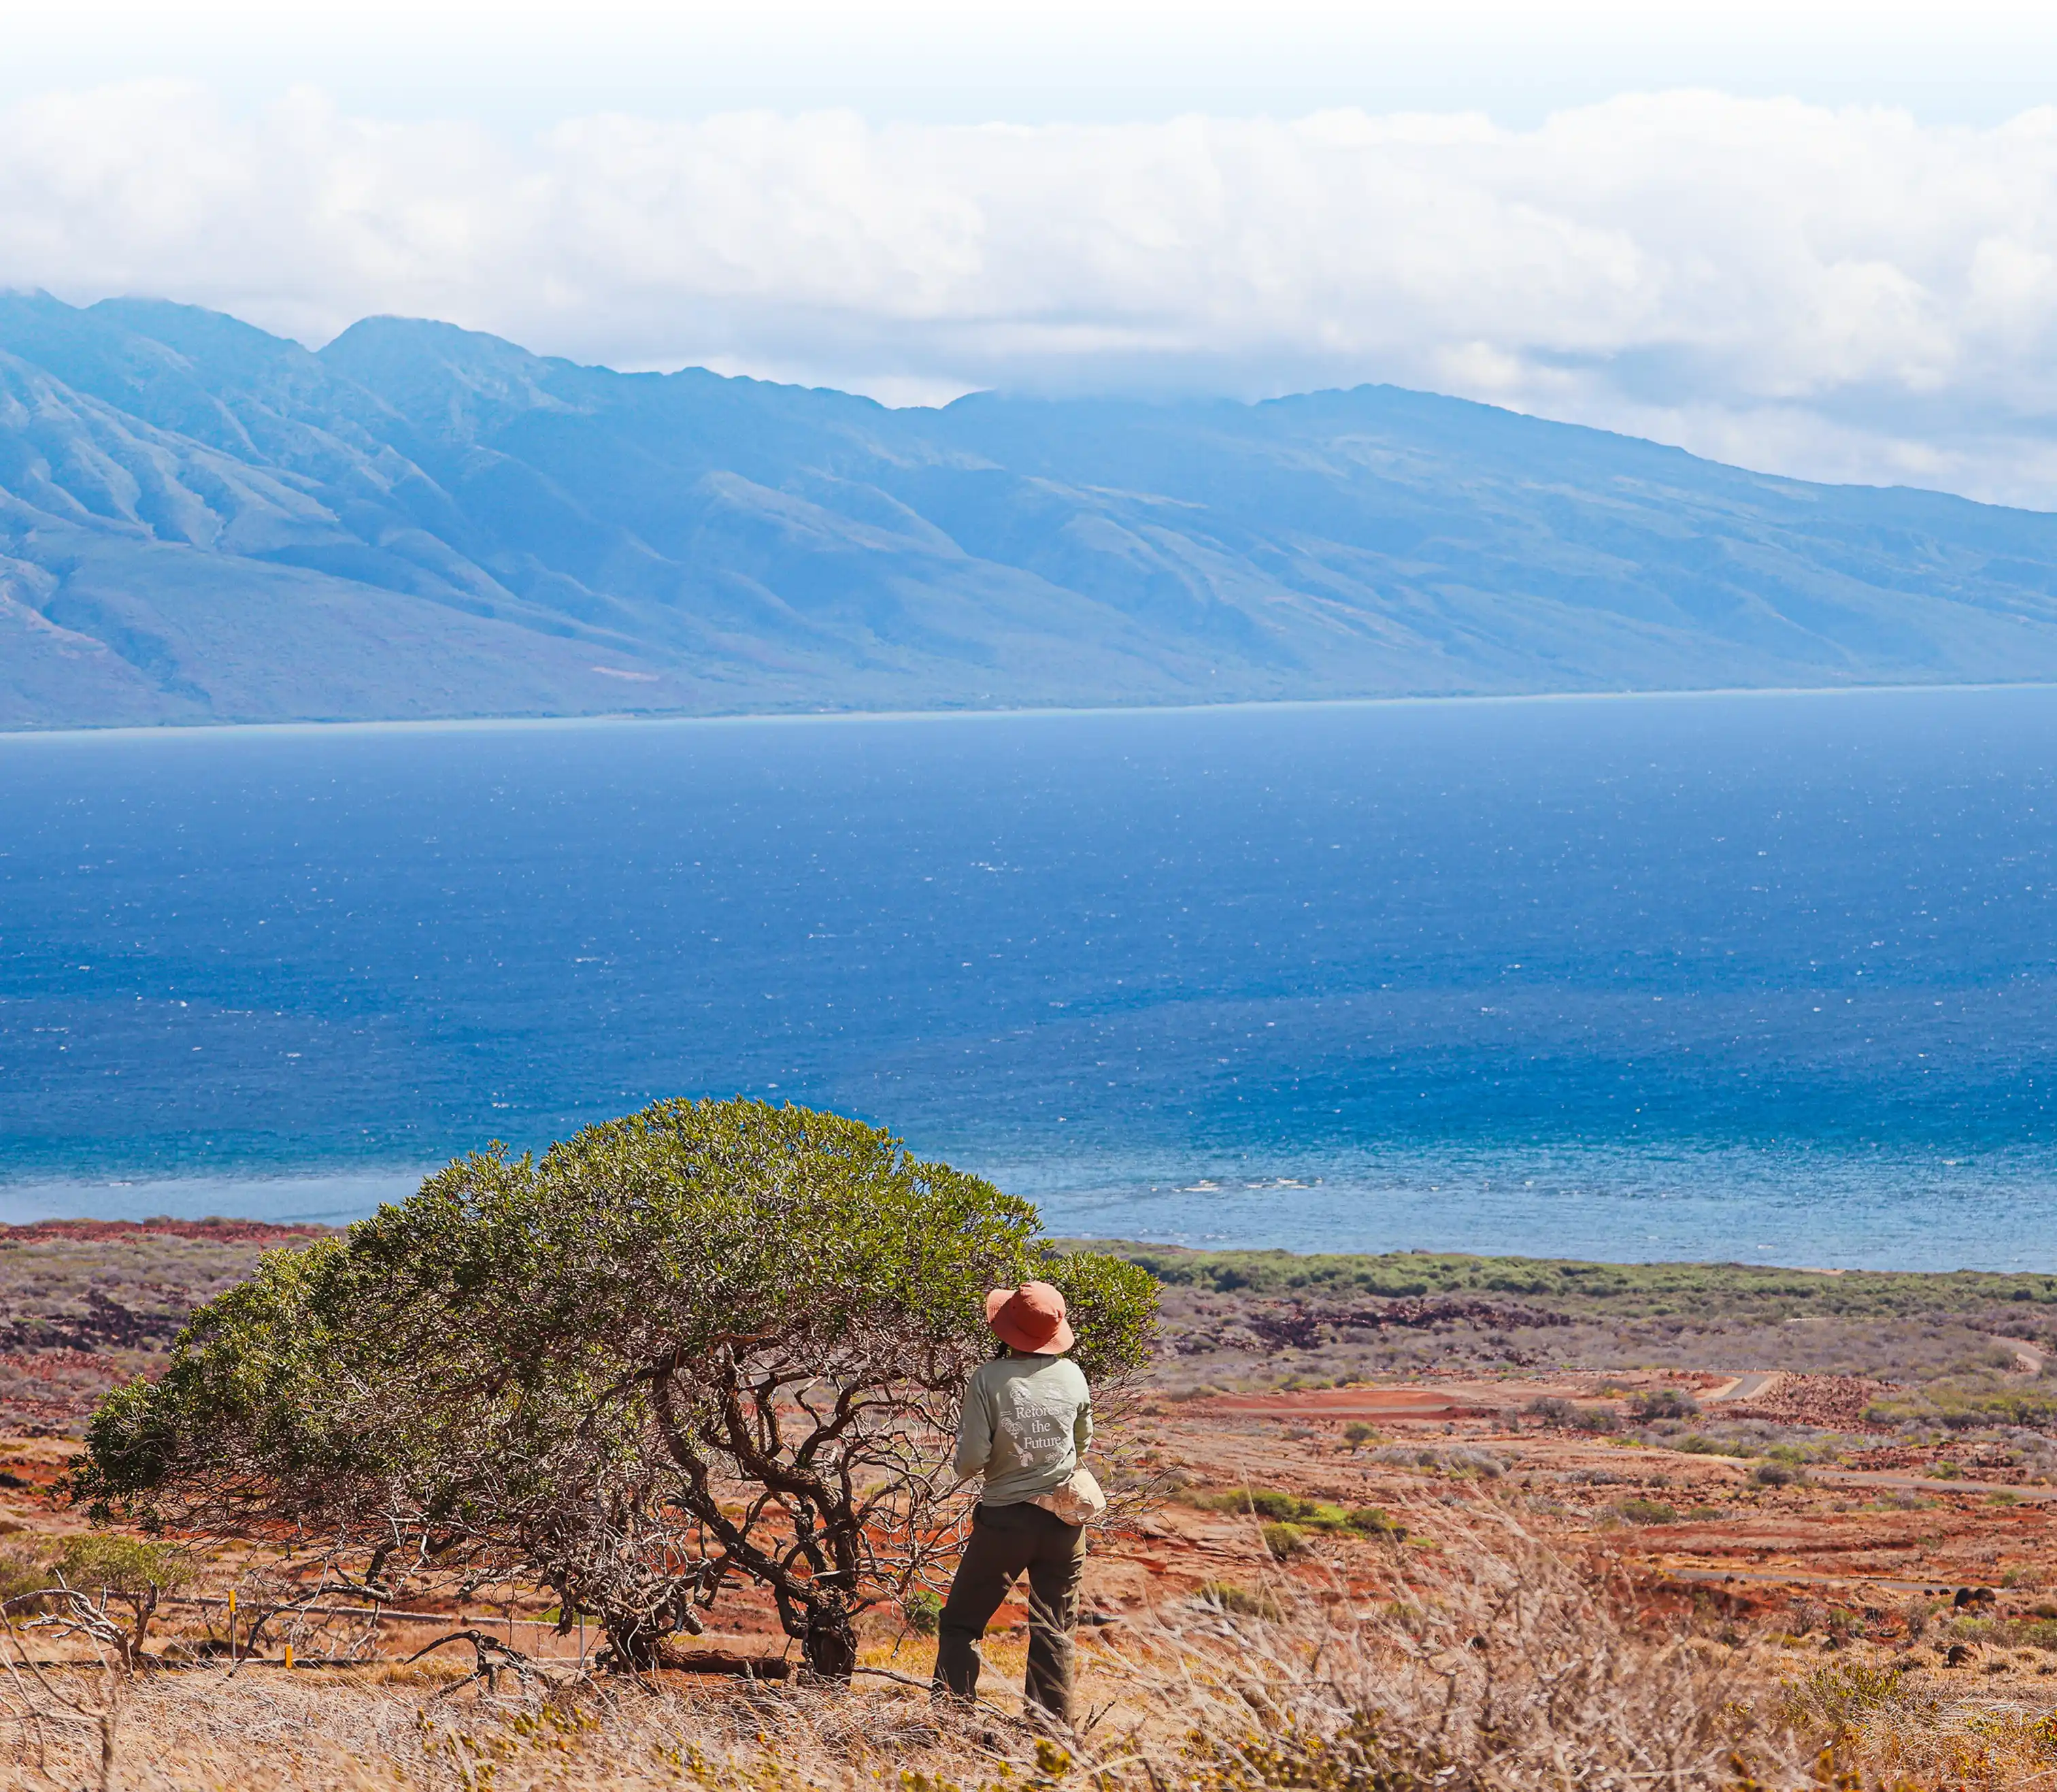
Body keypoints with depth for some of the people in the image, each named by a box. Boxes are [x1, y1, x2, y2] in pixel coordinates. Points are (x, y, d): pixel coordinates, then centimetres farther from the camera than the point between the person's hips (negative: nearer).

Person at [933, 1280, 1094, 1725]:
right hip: (1064, 1521, 3)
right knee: (1054, 1633, 11)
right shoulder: (1072, 1375, -1)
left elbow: (970, 1461, -14)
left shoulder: (990, 1378, -13)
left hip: (1005, 1518, -3)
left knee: (961, 1622, 10)